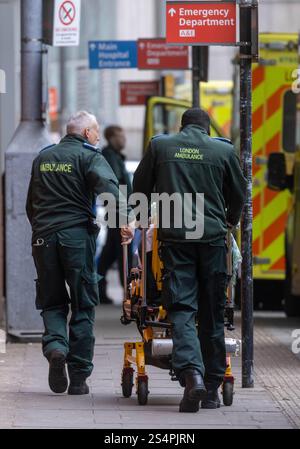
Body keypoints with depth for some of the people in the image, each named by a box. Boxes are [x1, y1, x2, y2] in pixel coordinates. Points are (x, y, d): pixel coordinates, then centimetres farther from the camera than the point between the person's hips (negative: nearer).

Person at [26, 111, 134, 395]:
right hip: (77, 235, -4)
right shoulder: (88, 156, -1)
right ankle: (78, 377, 4)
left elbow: (31, 203, 24)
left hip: (43, 236, 4)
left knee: (52, 302, 14)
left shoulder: (42, 158, 17)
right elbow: (107, 186, -20)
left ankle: (55, 346, -17)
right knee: (83, 306, 5)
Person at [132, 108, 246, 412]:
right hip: (212, 237, 1)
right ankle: (211, 388, 13)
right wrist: (230, 221, 36)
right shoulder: (224, 151, 7)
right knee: (212, 315, 8)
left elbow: (140, 187, 14)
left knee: (181, 309, -3)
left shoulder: (159, 146, 7)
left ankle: (191, 373, -26)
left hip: (174, 236, -1)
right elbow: (238, 195, 16)